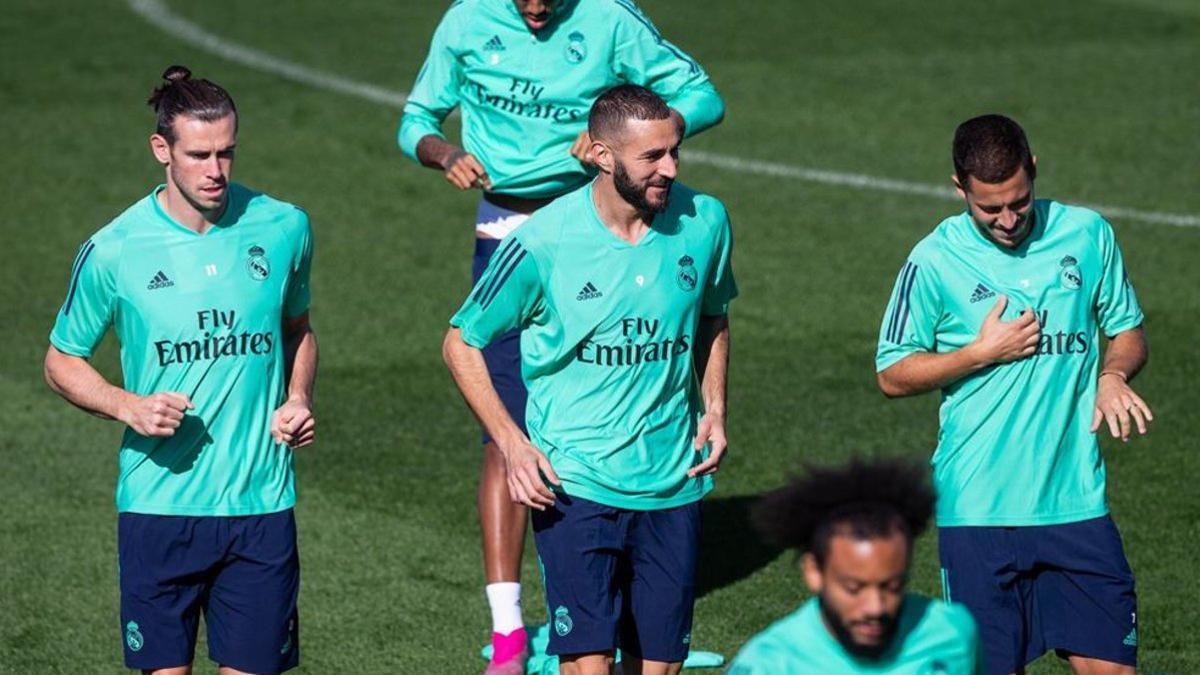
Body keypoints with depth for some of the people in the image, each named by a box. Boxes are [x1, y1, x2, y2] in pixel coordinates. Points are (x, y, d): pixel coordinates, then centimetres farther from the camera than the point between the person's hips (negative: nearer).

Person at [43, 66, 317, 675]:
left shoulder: (284, 229, 2)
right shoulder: (113, 252, -5)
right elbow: (62, 362, 7)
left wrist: (298, 401, 1)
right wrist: (128, 407, -12)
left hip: (260, 503, 2)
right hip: (158, 504, -2)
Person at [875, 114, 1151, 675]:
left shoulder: (1087, 234, 4)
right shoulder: (934, 261, -3)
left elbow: (1127, 330, 15)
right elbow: (892, 375, 2)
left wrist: (1112, 376, -7)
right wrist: (983, 352, -10)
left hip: (1075, 499, 2)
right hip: (977, 508, -2)